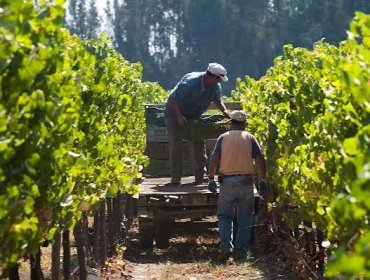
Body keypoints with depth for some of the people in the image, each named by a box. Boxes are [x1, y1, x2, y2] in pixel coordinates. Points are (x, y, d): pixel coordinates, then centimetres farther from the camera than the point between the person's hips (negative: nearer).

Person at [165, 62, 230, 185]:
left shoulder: (215, 87, -13)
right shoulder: (190, 82, -33)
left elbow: (218, 100, 7)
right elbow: (172, 99, -29)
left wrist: (224, 111, -14)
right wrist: (179, 116, -36)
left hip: (194, 116, 6)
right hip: (175, 112, -6)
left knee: (198, 143, 0)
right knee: (176, 144, -10)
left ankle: (200, 176, 7)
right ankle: (176, 177, -6)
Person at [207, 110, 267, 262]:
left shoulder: (223, 138, 5)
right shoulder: (249, 138, 5)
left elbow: (214, 159, -4)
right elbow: (260, 159, -2)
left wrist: (211, 178, 1)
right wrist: (263, 179, 4)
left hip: (227, 181, 0)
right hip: (246, 181, 0)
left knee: (224, 215, 10)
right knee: (245, 218, 8)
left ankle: (226, 245, -11)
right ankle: (240, 252, 4)